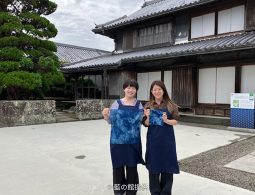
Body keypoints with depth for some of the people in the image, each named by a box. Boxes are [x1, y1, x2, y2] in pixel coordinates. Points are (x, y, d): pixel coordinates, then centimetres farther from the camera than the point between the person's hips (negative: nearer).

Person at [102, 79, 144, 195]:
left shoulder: (139, 105, 5)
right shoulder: (116, 104, 0)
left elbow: (141, 121, 11)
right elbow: (111, 121, 4)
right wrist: (105, 115, -15)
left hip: (133, 142, 1)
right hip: (118, 141, -1)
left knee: (132, 167, 11)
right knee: (118, 166, 9)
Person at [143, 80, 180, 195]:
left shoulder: (171, 105, 0)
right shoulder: (148, 106, 3)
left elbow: (175, 121, -4)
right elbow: (146, 124, 2)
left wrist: (166, 120, -23)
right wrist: (148, 117, -19)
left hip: (167, 139, -1)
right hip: (153, 139, 1)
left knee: (167, 165, 5)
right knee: (153, 165, 6)